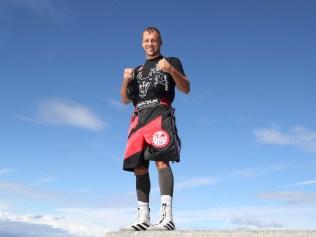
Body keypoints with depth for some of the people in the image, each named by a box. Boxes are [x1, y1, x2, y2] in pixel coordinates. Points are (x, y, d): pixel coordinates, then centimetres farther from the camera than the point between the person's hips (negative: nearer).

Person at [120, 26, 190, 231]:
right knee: (139, 167, -2)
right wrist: (126, 80, 0)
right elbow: (125, 99, 20)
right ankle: (143, 218, 2)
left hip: (161, 114, -5)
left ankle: (167, 217, -29)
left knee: (162, 160, -23)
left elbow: (186, 89, 2)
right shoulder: (138, 70, 28)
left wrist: (171, 70, -16)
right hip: (139, 118, 6)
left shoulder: (171, 62, 14)